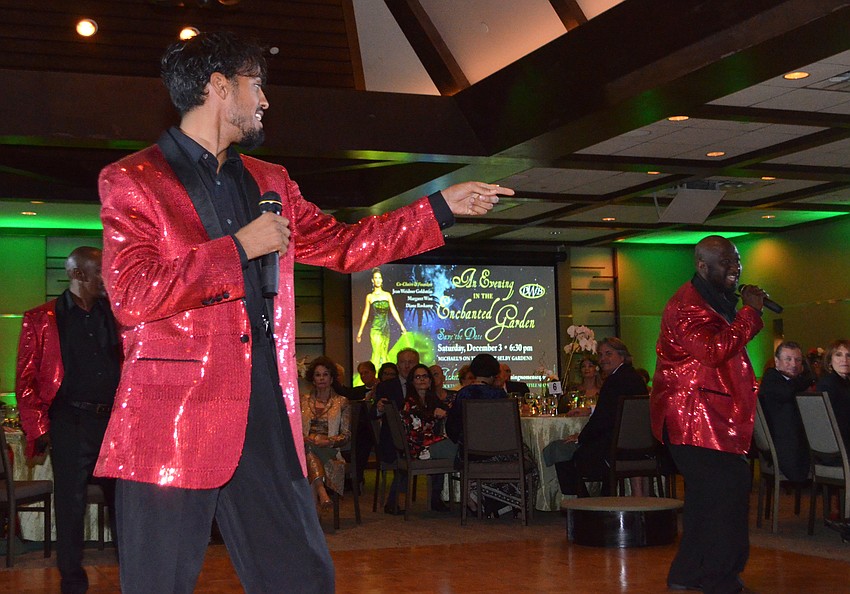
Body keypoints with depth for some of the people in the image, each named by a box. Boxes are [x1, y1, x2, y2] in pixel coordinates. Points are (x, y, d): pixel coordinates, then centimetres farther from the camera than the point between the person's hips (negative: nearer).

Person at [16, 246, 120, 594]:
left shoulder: (112, 316, 13)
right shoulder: (42, 319, 2)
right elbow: (26, 380, 0)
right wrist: (38, 429, -6)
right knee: (71, 504, 2)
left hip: (114, 421, 4)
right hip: (70, 423, -3)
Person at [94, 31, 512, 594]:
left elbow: (342, 244, 25)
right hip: (173, 424, -5)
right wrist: (240, 247, -11)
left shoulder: (270, 183, 19)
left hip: (267, 419, 6)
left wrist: (442, 206, 23)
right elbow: (131, 296, -12)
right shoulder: (131, 181, 0)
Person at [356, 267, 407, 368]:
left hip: (386, 328, 3)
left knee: (384, 354, 4)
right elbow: (365, 315, 9)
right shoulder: (370, 297, 5)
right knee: (376, 353, -13)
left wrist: (401, 325, -1)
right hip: (375, 328, -3)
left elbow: (394, 311, 7)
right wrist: (360, 331, 10)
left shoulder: (387, 295, 8)